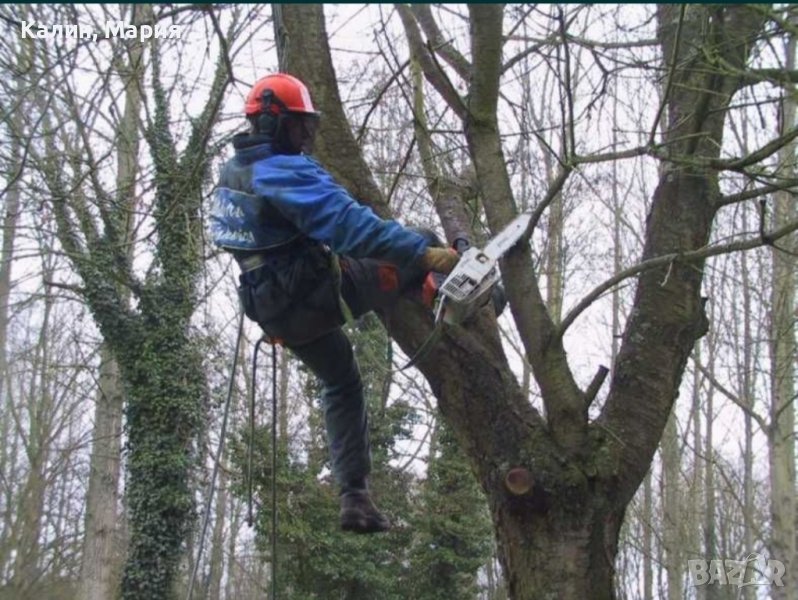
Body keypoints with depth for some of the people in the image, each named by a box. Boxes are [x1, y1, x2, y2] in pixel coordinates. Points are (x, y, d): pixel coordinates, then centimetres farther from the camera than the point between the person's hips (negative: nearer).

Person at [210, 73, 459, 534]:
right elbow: (349, 223, -31)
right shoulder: (284, 171, -21)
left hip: (276, 313, 9)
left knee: (342, 387, 22)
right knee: (419, 246, -2)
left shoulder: (233, 171, 9)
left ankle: (356, 498, 21)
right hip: (317, 291, -9)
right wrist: (425, 252, -33)